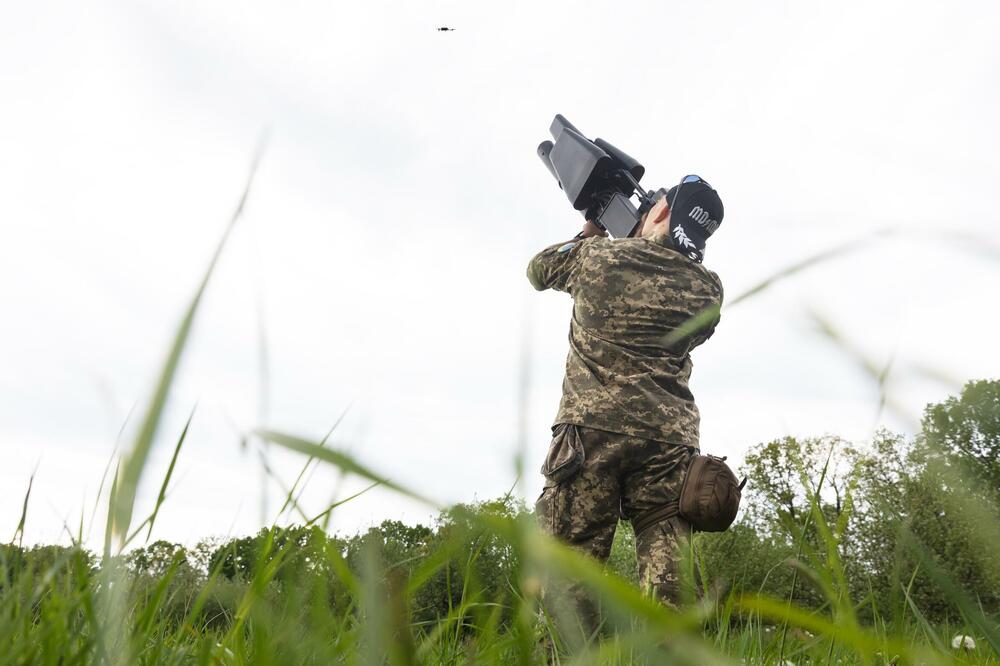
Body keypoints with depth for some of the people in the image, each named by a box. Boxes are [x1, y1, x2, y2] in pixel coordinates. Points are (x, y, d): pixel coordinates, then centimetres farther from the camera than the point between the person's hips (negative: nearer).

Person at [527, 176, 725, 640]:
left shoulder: (598, 254, 6)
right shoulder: (709, 289, 11)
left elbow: (539, 270, 25)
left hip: (590, 433, -2)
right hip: (670, 440, 3)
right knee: (668, 580, 0)